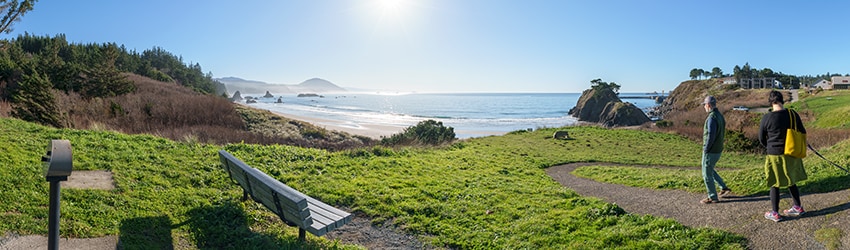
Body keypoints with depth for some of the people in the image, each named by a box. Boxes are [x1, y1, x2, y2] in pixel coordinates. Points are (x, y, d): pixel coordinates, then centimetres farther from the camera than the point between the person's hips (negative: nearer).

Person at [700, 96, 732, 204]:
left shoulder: (712, 118, -22)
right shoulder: (720, 116, 8)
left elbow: (711, 136, -25)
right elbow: (722, 133, 15)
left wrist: (705, 149, -16)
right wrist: (718, 145, 18)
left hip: (710, 151, -9)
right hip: (718, 150, 9)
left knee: (707, 174, 2)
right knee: (710, 170, 26)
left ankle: (713, 197, 10)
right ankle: (724, 188, 26)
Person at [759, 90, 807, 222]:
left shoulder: (767, 118, -15)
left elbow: (761, 138, -4)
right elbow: (802, 132, 7)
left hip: (775, 156, -4)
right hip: (792, 154, 4)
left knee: (774, 184, 6)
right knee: (791, 181, 21)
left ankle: (774, 213, 14)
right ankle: (798, 207, 32)